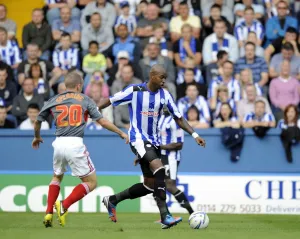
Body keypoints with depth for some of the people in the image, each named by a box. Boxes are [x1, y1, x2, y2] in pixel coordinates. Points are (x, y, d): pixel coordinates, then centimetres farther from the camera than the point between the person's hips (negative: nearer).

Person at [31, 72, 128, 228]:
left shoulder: (53, 101, 14)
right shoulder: (84, 99, 8)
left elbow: (37, 122, 22)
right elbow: (102, 121, 5)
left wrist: (37, 137, 43)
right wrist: (120, 133, 18)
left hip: (59, 144, 4)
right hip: (75, 144, -4)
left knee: (57, 177, 29)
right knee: (91, 183, 7)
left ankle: (49, 213, 14)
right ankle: (64, 206, -11)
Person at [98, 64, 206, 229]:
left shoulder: (164, 95, 2)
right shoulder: (134, 91, -11)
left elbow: (178, 118, 7)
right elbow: (110, 102, 0)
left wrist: (194, 135, -3)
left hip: (153, 141, 7)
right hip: (138, 139, -7)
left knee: (150, 185, 9)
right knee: (159, 169, -28)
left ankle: (112, 200, 29)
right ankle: (165, 216, -30)